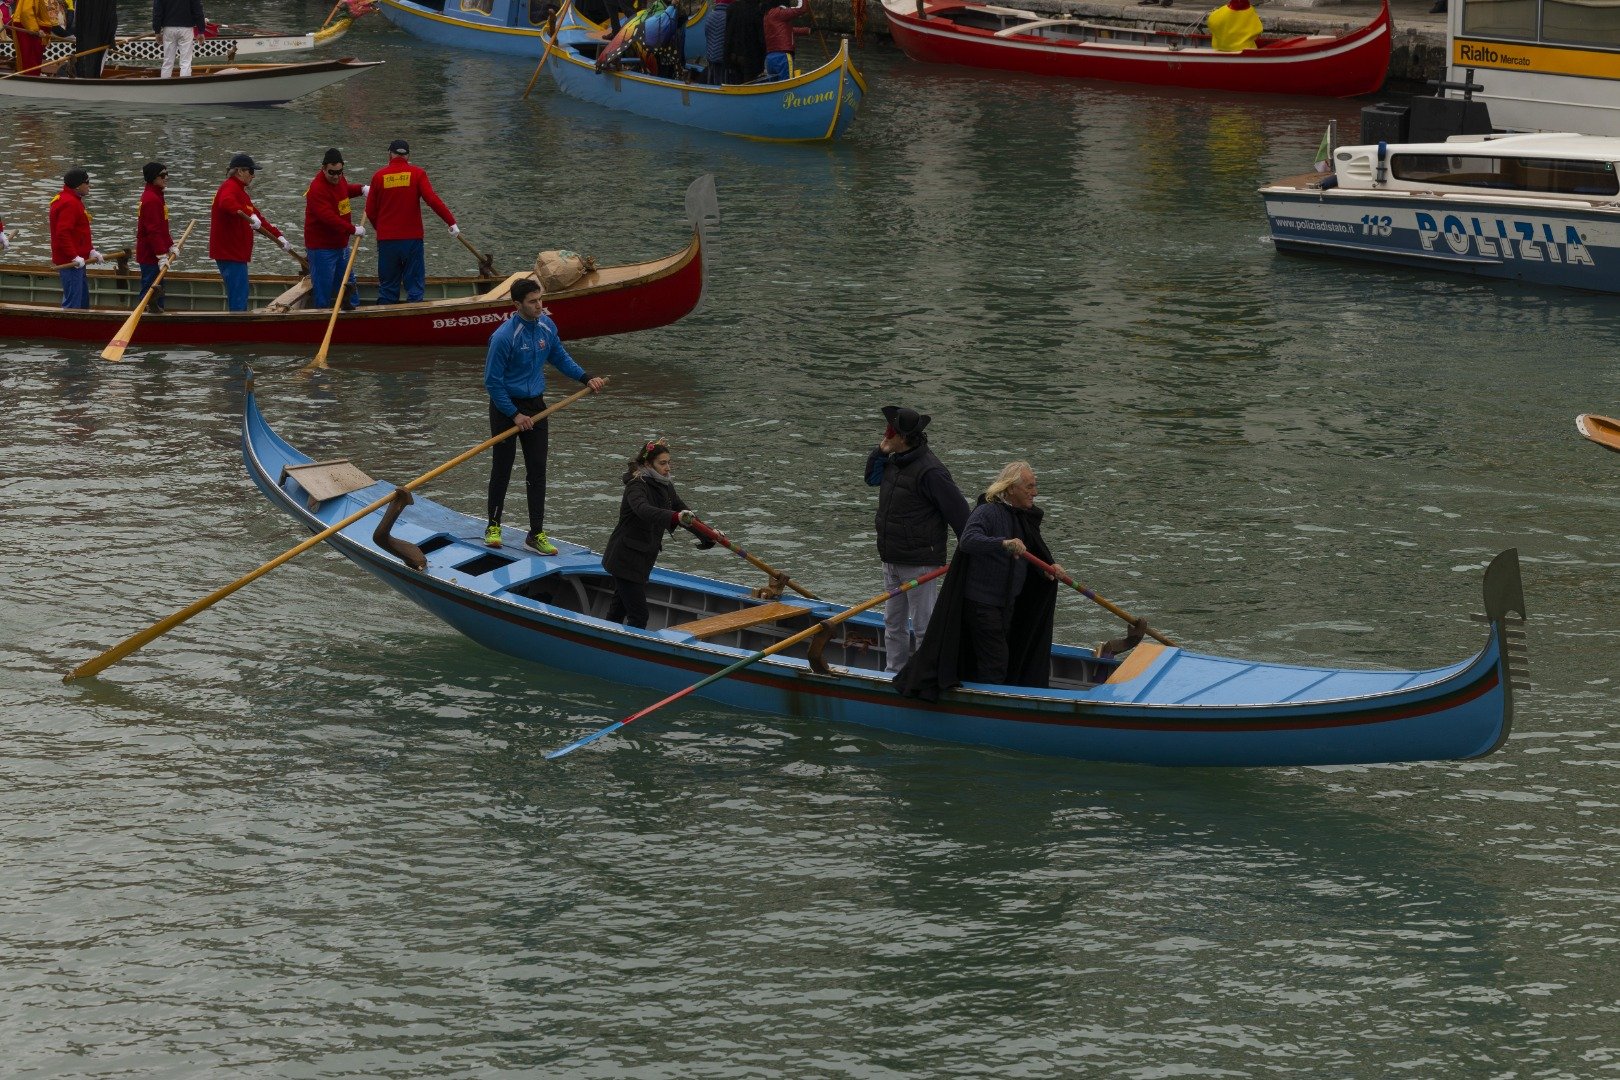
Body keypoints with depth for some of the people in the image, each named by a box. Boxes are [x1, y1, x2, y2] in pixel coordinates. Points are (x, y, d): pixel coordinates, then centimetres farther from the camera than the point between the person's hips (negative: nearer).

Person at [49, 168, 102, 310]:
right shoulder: (69, 203, -18)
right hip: (70, 261, -11)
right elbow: (63, 233, -27)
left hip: (76, 261, 11)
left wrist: (91, 251, 15)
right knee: (72, 303, -10)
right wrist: (75, 257, -28)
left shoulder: (74, 201, 17)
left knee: (83, 301, 19)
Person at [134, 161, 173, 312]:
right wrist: (162, 255, -25)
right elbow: (153, 230, -24)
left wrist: (170, 245, 21)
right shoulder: (151, 199, -20)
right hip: (150, 255, -11)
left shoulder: (157, 196, 14)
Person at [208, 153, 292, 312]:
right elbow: (226, 202, -37)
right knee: (238, 296, -13)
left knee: (239, 295, 16)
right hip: (229, 251, -11)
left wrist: (278, 236, 19)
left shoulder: (239, 190, 21)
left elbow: (257, 219, 25)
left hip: (236, 251, 11)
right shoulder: (230, 187, -12)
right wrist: (250, 216, -48)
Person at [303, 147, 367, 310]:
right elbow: (329, 218, -31)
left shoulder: (338, 180, 6)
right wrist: (353, 229, -30)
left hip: (340, 244, 9)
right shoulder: (317, 189, -22)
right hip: (322, 248, -9)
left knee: (348, 285, 17)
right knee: (323, 291, -4)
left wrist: (361, 189, 15)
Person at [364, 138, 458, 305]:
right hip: (412, 239, -1)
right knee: (415, 285, 4)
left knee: (387, 287, 10)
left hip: (386, 240, 1)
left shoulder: (379, 176, 1)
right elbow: (433, 200, -15)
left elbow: (370, 211, 4)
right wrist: (451, 222, -10)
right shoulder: (417, 174, -4)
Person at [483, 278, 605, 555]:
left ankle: (536, 533, 7)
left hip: (535, 404, 5)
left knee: (537, 471, 3)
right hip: (506, 407, -5)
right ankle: (494, 526, 21)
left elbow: (560, 357, 17)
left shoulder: (546, 326, -2)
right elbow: (492, 381, -17)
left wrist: (586, 378, 4)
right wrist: (514, 415, -16)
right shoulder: (504, 336, -22)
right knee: (502, 469, 6)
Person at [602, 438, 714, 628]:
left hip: (643, 559, 9)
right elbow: (644, 510, -41)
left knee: (619, 609, 21)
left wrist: (707, 535, 5)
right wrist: (676, 517, -56)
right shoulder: (637, 486, -21)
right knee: (638, 615, -13)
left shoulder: (665, 487, 8)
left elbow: (683, 511, 15)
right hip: (625, 559, -9)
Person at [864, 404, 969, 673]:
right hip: (893, 560, 9)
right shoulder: (895, 461, 6)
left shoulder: (930, 471, -22)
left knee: (924, 625, -4)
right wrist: (880, 452, 5)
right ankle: (894, 672, 29)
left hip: (919, 561, -9)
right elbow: (872, 478, 26)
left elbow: (958, 511, -20)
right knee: (894, 624, 18)